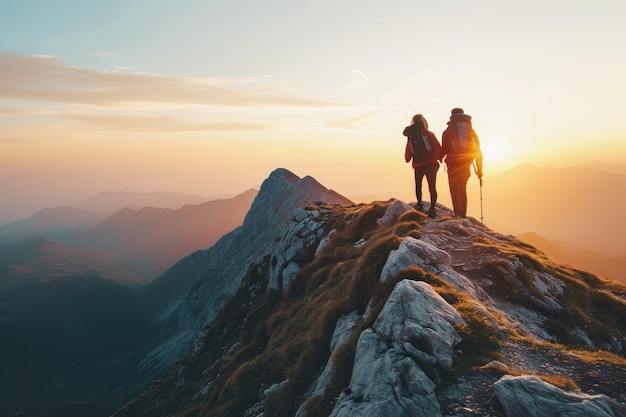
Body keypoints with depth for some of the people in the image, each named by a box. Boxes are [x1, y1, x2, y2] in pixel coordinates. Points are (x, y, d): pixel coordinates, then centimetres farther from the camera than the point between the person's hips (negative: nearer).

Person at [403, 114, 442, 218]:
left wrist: (407, 159, 28)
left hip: (418, 165, 2)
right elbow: (438, 149, -6)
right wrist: (438, 158, 9)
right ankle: (432, 208, -11)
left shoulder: (410, 136, 5)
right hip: (431, 164, -2)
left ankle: (420, 204, 5)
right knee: (432, 187, 0)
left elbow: (408, 153, 8)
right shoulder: (429, 134, -3)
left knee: (418, 186, 18)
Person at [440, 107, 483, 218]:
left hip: (453, 165, -3)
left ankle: (458, 214, -12)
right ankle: (463, 214, 17)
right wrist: (479, 168, 14)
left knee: (455, 190, -1)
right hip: (465, 166, 3)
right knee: (462, 189, 16)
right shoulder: (471, 132, 10)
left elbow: (444, 149, -6)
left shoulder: (448, 132, 1)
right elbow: (478, 151, 9)